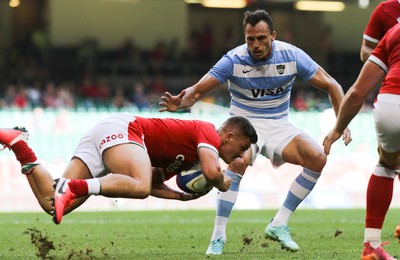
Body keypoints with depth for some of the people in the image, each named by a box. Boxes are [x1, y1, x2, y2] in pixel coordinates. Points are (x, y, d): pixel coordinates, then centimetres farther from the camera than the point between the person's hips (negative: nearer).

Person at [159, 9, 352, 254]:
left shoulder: (292, 56, -12)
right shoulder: (234, 60, -17)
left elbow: (331, 85, -4)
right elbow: (198, 89, -18)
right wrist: (181, 102, -42)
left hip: (279, 125, 3)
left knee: (318, 159, -22)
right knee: (238, 162, -36)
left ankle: (279, 225, -11)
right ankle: (218, 237, -27)